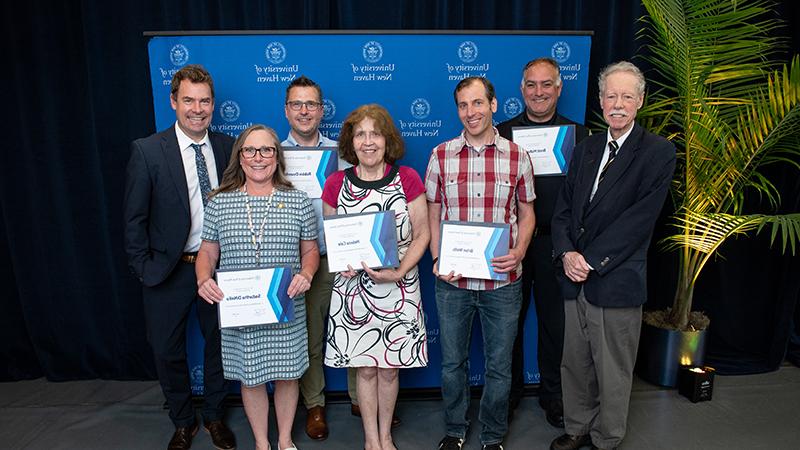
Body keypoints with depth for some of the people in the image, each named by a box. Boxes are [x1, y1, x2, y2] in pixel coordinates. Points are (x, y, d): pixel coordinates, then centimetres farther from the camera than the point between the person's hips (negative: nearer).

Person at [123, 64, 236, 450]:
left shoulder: (227, 147, -2)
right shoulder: (147, 151, -10)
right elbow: (134, 218, -6)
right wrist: (144, 269, -8)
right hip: (168, 271, -2)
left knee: (219, 344, 15)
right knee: (168, 351, 14)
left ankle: (214, 416, 39)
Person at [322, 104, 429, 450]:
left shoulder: (407, 179, -5)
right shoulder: (336, 184, -1)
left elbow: (422, 234, -3)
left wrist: (399, 272, -16)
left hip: (399, 288, 0)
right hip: (353, 288, 1)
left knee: (389, 367, 12)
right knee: (365, 367, 11)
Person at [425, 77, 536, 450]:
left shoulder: (517, 156, -1)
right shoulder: (441, 155, -1)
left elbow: (526, 213, 6)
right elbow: (433, 213, 4)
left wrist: (519, 252, -12)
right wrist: (437, 259, -10)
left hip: (503, 280, 0)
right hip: (452, 280, 1)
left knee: (499, 365, 13)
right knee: (452, 361, 16)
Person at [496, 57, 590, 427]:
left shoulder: (578, 133, 4)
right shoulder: (503, 132, 3)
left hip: (555, 242, 1)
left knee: (555, 320, 13)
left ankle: (552, 393, 33)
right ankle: (510, 391, 31)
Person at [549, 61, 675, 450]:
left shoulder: (658, 152, -7)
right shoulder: (586, 148, 10)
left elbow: (640, 218, -15)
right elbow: (563, 209, 7)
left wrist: (590, 261, -16)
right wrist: (567, 253, -10)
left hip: (617, 280, -5)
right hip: (576, 277, 5)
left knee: (613, 372, 11)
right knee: (575, 363, 17)